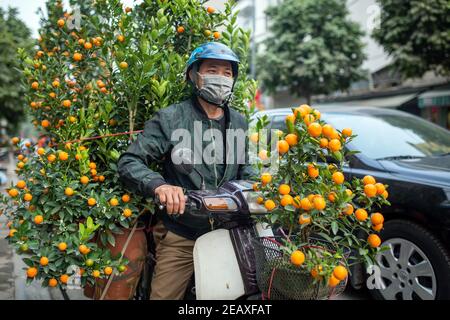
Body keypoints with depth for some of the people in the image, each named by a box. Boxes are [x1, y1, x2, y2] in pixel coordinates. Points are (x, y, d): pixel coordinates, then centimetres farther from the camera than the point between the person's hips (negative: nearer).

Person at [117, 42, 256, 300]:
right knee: (164, 294, 2)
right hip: (180, 235, -4)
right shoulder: (170, 119, -6)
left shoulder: (239, 122, 10)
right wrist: (159, 185, -30)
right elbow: (129, 162, -10)